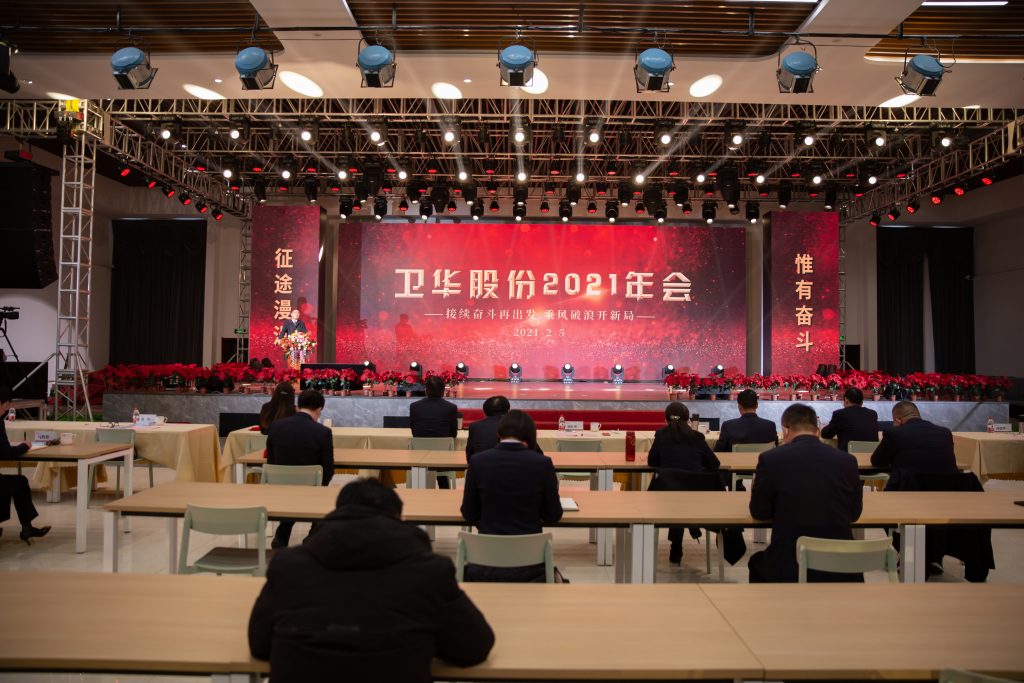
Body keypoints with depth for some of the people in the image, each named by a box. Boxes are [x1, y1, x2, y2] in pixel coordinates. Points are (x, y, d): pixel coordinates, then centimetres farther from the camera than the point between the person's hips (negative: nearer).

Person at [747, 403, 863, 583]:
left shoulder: (771, 459, -9)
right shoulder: (847, 461, -1)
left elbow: (759, 513, 3)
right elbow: (854, 513, 11)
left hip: (788, 567, -2)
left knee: (757, 563, 31)